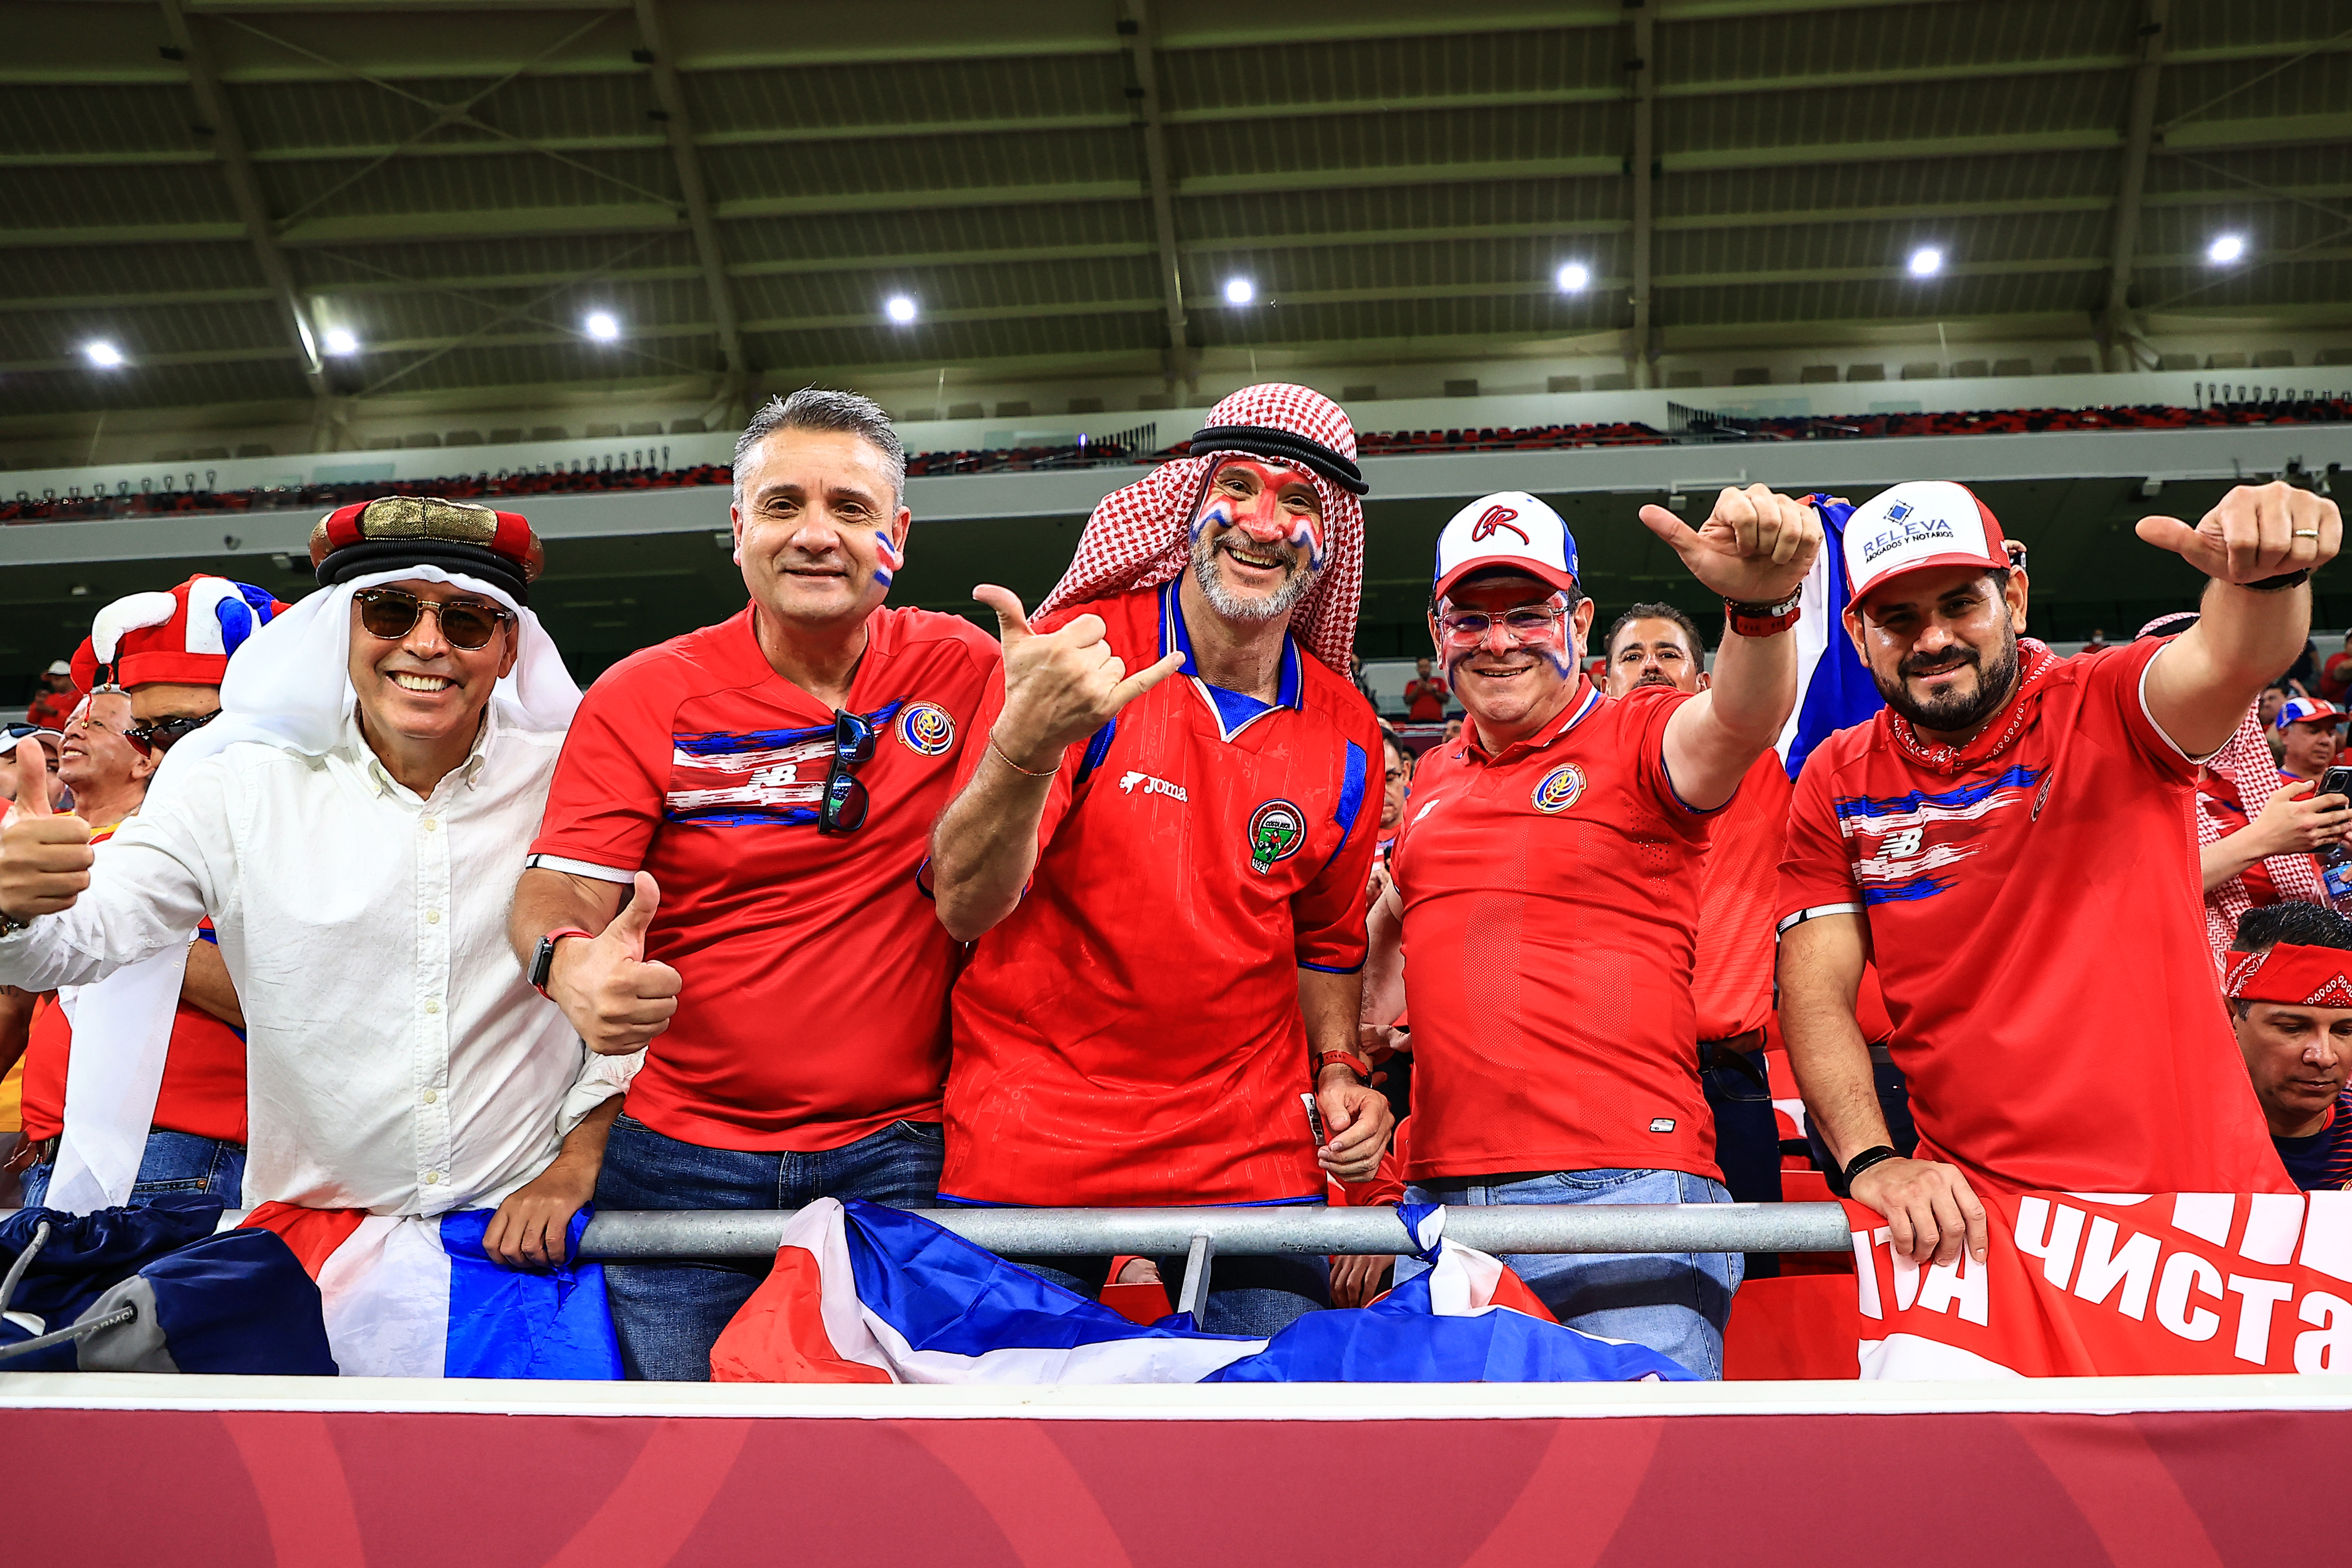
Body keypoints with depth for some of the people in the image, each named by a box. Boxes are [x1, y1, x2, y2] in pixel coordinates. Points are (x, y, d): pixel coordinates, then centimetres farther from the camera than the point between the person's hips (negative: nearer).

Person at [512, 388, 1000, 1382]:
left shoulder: (963, 673, 0)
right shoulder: (643, 696, -1)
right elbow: (560, 889, -9)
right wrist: (572, 964, -30)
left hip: (896, 1159, 0)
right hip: (682, 1163, 0)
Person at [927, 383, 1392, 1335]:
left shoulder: (1345, 737, 3)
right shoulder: (1074, 650, -10)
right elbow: (966, 909, -20)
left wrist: (1337, 1068, 1)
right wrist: (1025, 744, -37)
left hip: (1251, 1152, 3)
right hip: (1030, 1141, -3)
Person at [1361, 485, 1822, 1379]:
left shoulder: (1637, 737, -1)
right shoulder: (1433, 780, 16)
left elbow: (1739, 720, -24)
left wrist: (1760, 604, -43)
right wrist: (1358, 1052, 11)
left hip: (1620, 1186, -6)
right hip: (1438, 1188, 6)